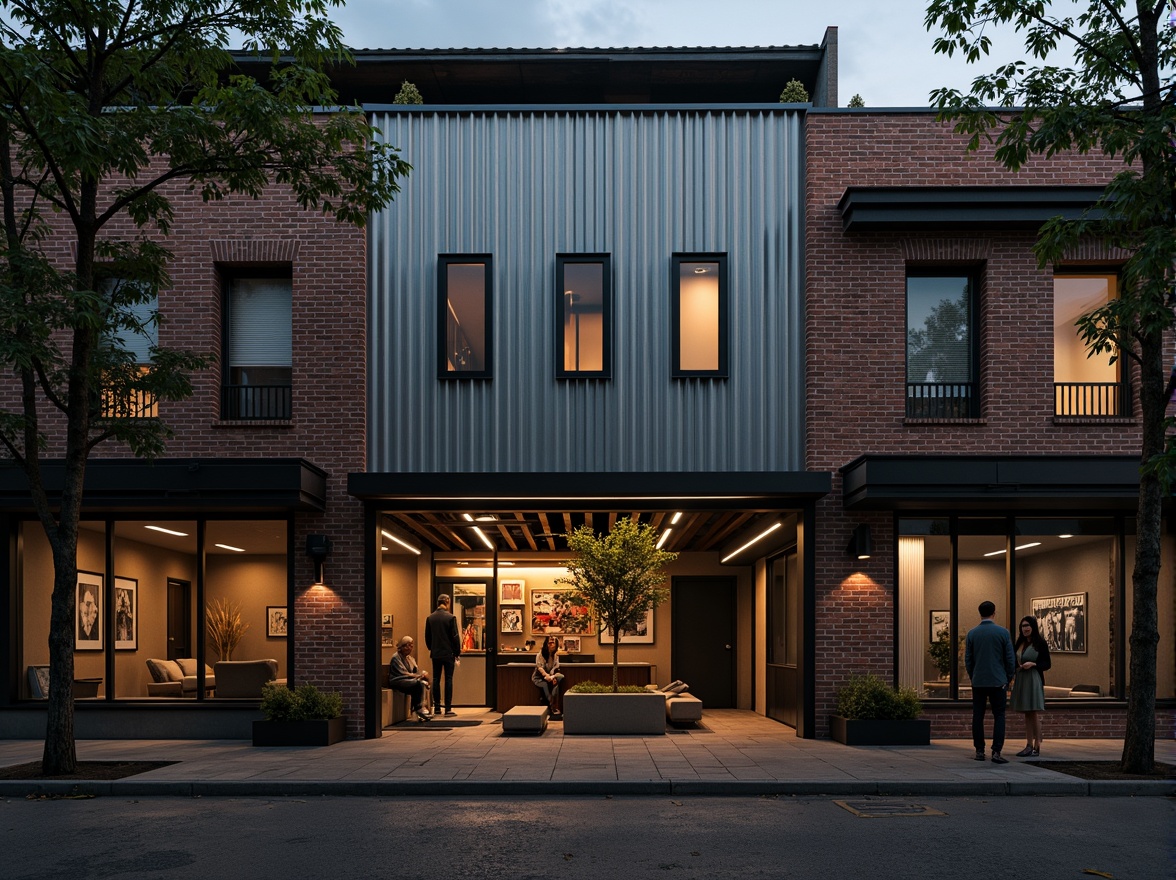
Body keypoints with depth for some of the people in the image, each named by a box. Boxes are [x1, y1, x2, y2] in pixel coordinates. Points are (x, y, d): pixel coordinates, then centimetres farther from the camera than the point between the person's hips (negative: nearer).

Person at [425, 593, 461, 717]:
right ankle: (448, 709, -3)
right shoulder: (450, 618, -11)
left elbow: (427, 636, 8)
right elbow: (455, 636, -10)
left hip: (435, 654, 4)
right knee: (448, 680, -1)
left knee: (436, 680, 10)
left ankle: (437, 708, 12)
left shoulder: (430, 618, 2)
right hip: (448, 653, -4)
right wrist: (457, 652, 0)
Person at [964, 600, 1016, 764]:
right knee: (999, 716, 1)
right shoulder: (1003, 632, -5)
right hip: (998, 681, -2)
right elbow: (1010, 659, -2)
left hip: (978, 682, 2)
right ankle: (996, 752, -8)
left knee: (978, 716, 8)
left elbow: (968, 660, 4)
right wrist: (1008, 680, 9)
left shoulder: (972, 633, 0)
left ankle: (980, 751, 10)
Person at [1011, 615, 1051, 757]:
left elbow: (1047, 664, -4)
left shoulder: (1040, 643, -4)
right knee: (1027, 714, 8)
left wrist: (1033, 664, -18)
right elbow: (1014, 661, 20)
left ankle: (1037, 747, -5)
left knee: (1035, 713, -7)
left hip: (1034, 680, -6)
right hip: (1021, 680, 6)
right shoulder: (1019, 643, 14)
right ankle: (1029, 745, 10)